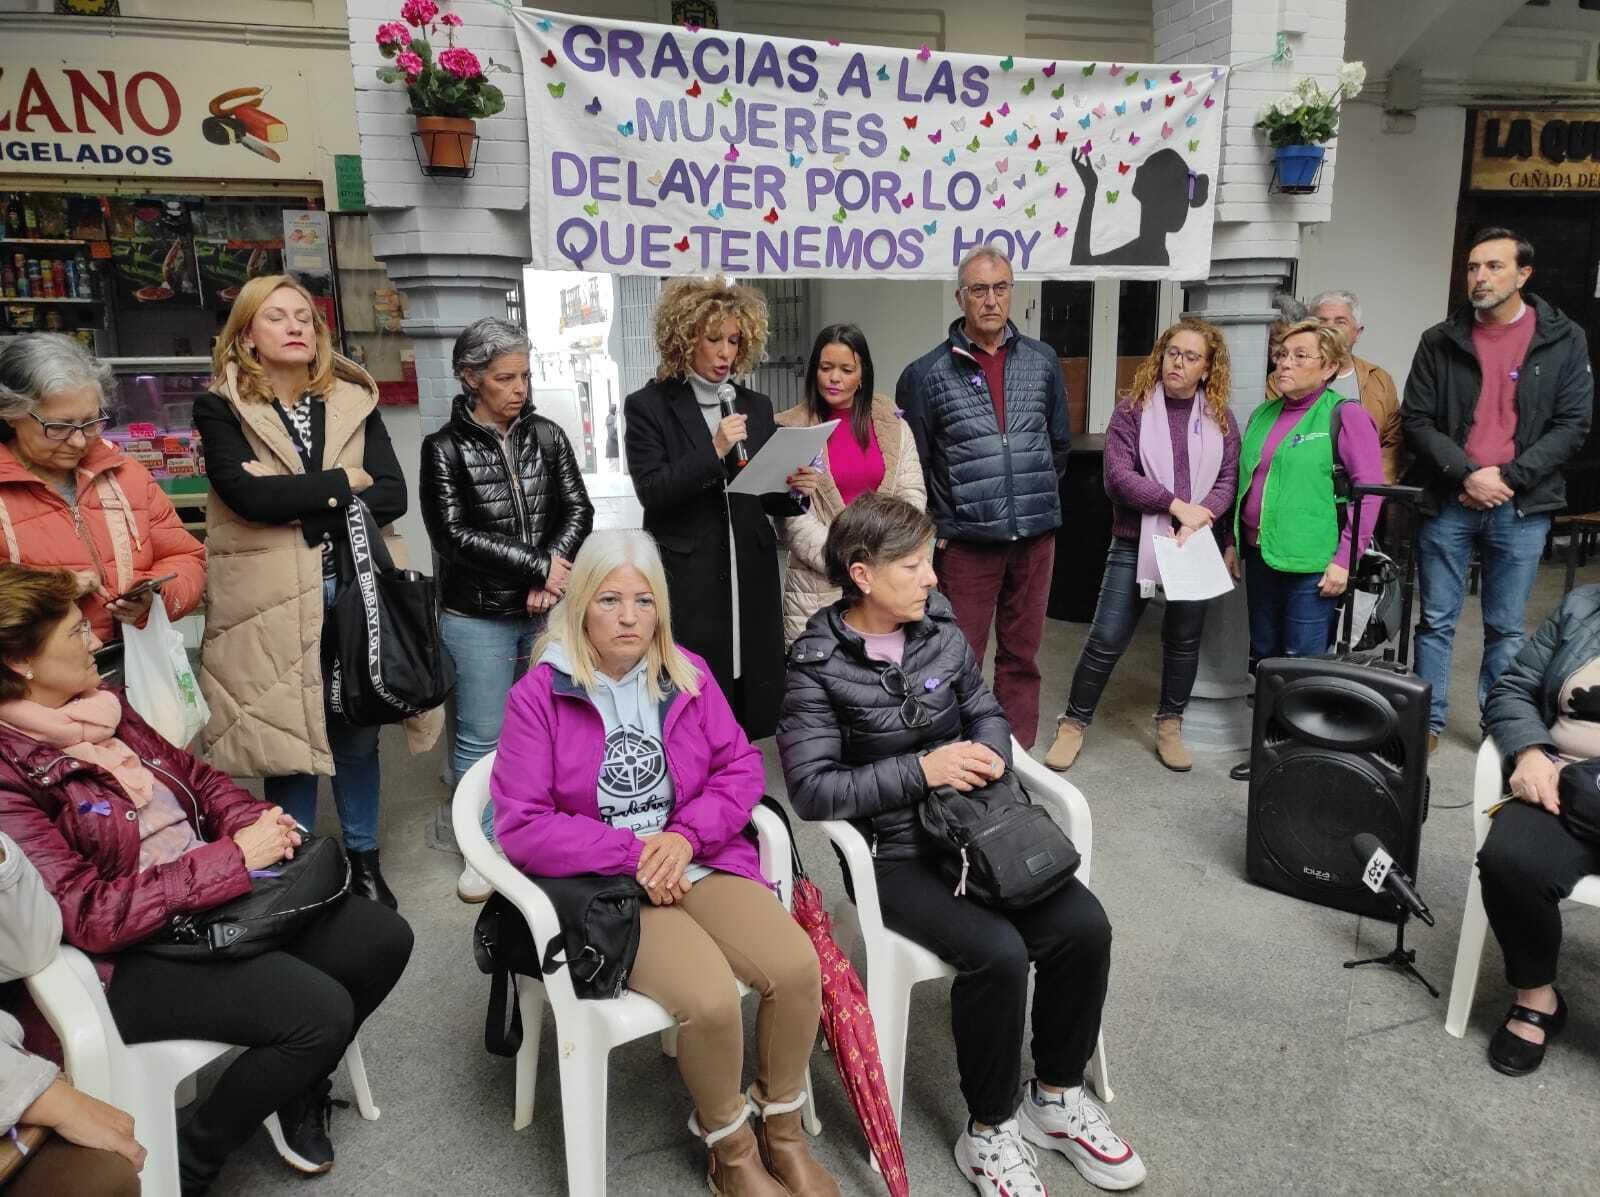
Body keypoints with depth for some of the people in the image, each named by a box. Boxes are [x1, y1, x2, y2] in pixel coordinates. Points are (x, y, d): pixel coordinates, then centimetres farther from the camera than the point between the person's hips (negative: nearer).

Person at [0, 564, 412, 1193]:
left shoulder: (99, 704, 4)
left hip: (223, 892, 8)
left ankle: (300, 1087, 24)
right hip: (132, 956, -8)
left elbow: (195, 775, 15)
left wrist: (253, 822, -6)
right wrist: (232, 858, -24)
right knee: (319, 1010, -23)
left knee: (384, 939, -1)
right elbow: (88, 915, -24)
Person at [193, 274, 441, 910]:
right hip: (273, 604, -2)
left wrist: (296, 500, -14)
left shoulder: (353, 400, 6)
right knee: (288, 742, 7)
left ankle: (363, 860, 31)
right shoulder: (220, 408, -2)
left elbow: (393, 496, -4)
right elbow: (247, 495, -18)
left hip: (357, 589, 3)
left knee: (358, 737, 14)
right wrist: (344, 481, -11)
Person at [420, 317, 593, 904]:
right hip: (477, 617, -3)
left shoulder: (547, 435, 5)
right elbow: (454, 534, -11)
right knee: (482, 737, 5)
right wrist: (540, 565, -15)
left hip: (548, 611, 3)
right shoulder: (445, 448, -4)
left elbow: (578, 511, 3)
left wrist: (550, 577, -12)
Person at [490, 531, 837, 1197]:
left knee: (797, 965, -19)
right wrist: (634, 853, -16)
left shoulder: (688, 674, 5)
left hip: (698, 861, 4)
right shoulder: (539, 693, -7)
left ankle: (783, 1131, 9)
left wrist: (686, 834, -13)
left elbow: (742, 768, 5)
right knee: (711, 998, -27)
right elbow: (521, 828, -10)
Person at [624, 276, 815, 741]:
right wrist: (714, 451, -19)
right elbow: (651, 493, -10)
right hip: (686, 581, -4)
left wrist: (794, 490, -6)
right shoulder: (648, 406, 0)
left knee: (752, 706, 6)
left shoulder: (756, 407, 13)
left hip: (752, 577, 4)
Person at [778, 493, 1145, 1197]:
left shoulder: (940, 629, 3)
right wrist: (921, 771, -23)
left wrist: (988, 754, -11)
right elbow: (811, 788, -18)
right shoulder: (818, 665, -13)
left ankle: (1057, 1097, 11)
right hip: (893, 856, -5)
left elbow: (987, 713, 13)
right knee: (997, 952, -26)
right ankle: (989, 1132, 0)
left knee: (1083, 925, -13)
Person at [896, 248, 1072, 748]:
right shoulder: (927, 374, -4)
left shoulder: (1042, 360, 7)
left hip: (1035, 537, 3)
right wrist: (936, 529, 0)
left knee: (1022, 655, 13)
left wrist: (1039, 500, 15)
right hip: (966, 539, -3)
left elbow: (1059, 442, 17)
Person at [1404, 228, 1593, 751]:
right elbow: (1416, 420, 0)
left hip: (1521, 509, 0)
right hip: (1447, 504, 1)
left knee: (1506, 629, 9)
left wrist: (1507, 477, -11)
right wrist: (1466, 474, -13)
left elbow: (1572, 425, 0)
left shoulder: (1564, 341, 3)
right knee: (1436, 622, 6)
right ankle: (1429, 721, 17)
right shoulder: (1440, 342, 4)